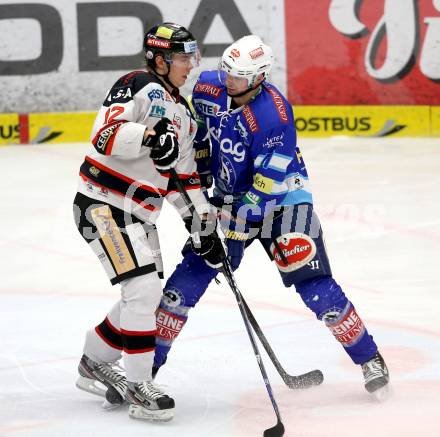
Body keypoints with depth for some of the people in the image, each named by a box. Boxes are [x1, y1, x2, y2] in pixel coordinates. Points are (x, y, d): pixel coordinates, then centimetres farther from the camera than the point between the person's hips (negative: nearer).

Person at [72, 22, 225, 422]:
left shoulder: (182, 114, 15)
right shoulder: (138, 87, -13)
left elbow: (185, 175, 17)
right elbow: (104, 134, -25)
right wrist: (149, 136, -40)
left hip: (139, 215, 10)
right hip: (102, 205, -9)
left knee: (146, 297, 12)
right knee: (144, 289, -17)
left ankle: (95, 364, 29)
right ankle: (139, 388, -11)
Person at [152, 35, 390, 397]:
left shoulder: (273, 116, -29)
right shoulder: (209, 88, -10)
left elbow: (268, 185, -28)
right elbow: (200, 130, 13)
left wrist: (237, 224, -28)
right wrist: (199, 173, 8)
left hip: (282, 199, -5)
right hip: (232, 198, 5)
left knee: (313, 285, -12)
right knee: (190, 274, -5)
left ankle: (368, 357, 4)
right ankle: (149, 361, 4)